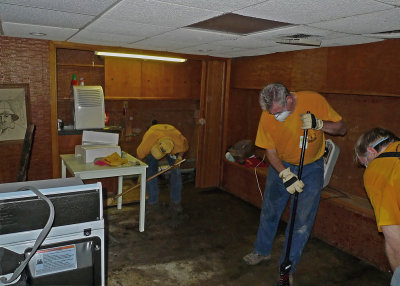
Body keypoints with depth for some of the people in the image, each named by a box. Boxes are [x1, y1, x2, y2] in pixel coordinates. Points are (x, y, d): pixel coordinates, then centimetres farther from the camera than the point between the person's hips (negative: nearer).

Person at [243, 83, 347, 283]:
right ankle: (262, 251, 39)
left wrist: (318, 123, -30)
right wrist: (286, 175, -23)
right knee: (269, 211, 13)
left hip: (311, 168, -1)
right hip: (281, 167, 1)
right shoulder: (267, 116, -20)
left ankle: (287, 268, 19)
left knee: (302, 220, 0)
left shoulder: (314, 101, -22)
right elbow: (270, 151, -11)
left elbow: (341, 129, -11)